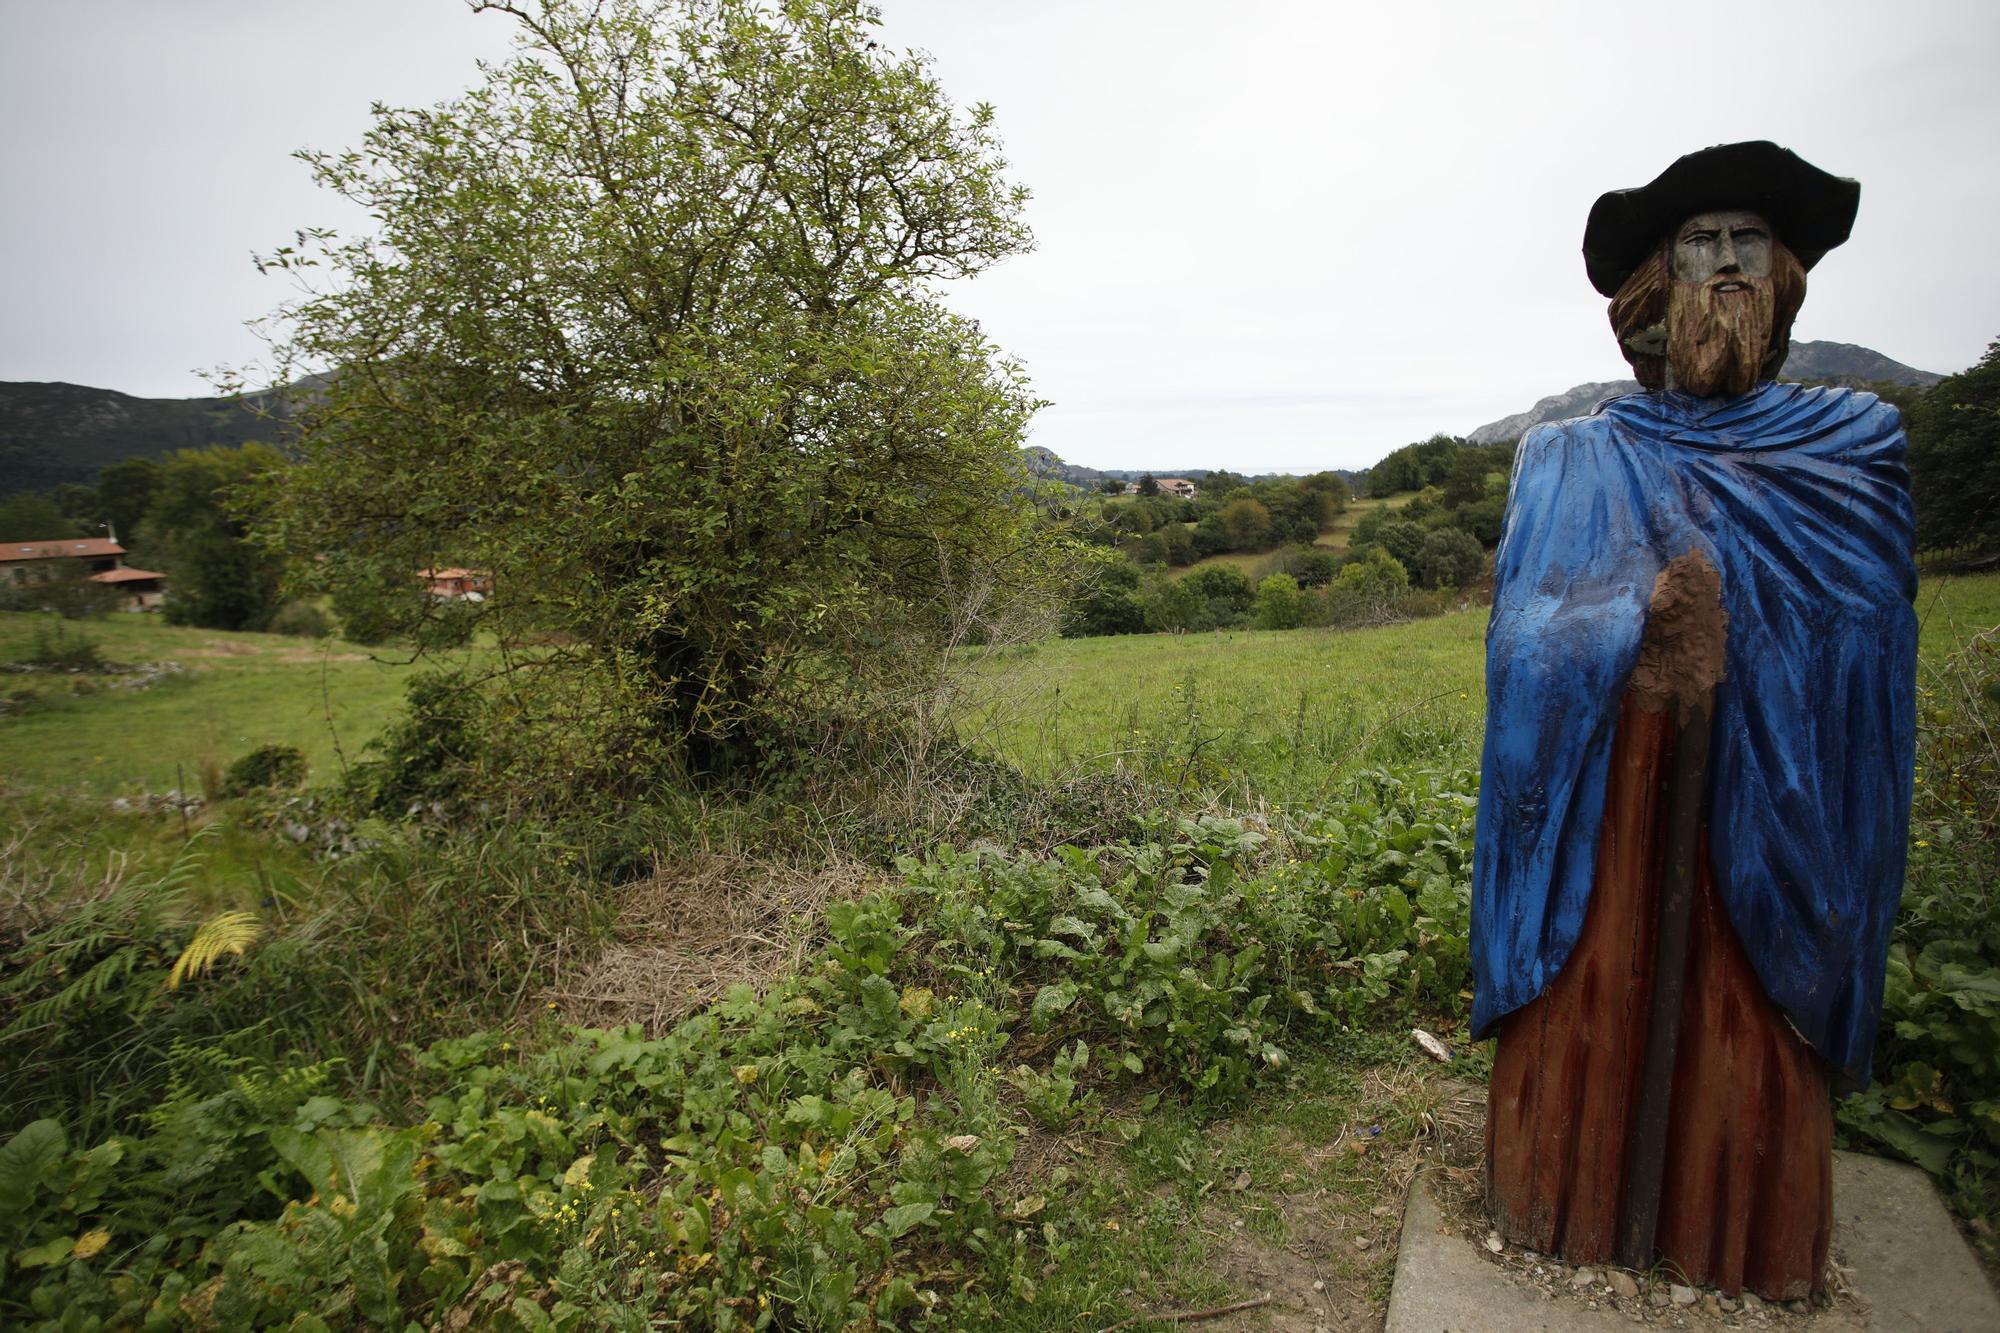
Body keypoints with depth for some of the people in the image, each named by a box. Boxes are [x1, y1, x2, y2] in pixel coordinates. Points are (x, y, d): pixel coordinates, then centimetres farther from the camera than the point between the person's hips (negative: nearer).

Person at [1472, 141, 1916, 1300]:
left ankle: (1744, 1243, 28)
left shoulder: (1856, 449, 11)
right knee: (1594, 1004, 4)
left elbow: (1871, 645, 3)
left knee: (1760, 1030, 7)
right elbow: (1526, 635, -2)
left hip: (1776, 813, 1)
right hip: (1614, 807, -1)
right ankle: (1578, 1214, 24)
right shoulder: (1571, 463, 7)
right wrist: (1641, 618, -19)